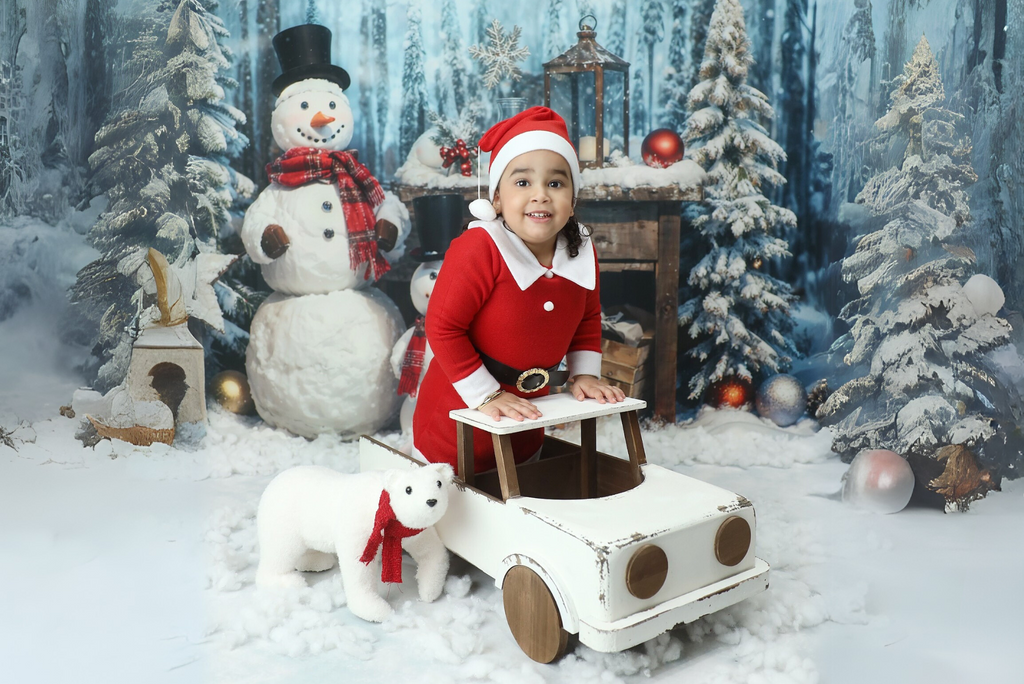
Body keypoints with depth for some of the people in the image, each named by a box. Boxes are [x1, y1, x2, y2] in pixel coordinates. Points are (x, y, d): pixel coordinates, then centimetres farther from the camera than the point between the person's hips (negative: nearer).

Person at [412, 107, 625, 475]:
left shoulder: (583, 254, -8)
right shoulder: (477, 249, -28)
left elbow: (588, 319, 10)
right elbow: (443, 327, -25)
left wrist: (585, 374, 1)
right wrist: (486, 396, -23)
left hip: (526, 415, 6)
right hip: (459, 415, -5)